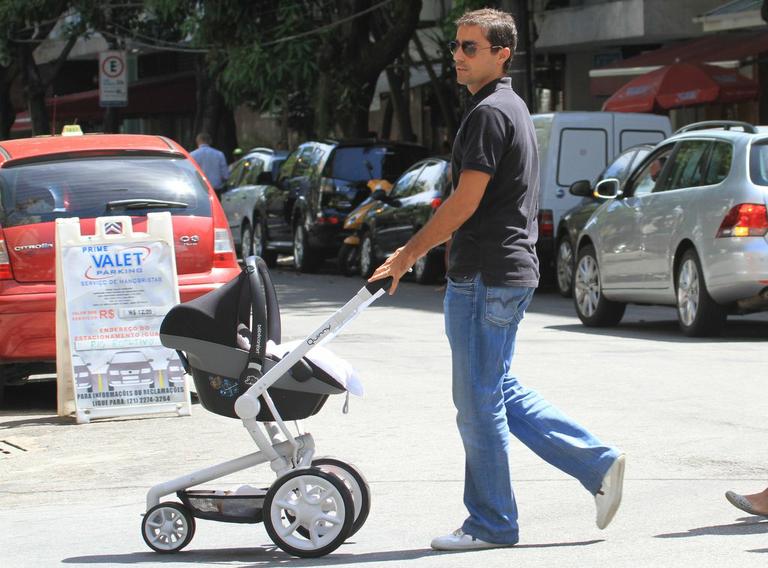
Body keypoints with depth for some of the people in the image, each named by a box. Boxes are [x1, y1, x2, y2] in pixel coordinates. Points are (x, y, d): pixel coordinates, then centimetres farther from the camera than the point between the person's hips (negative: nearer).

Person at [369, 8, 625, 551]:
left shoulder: (489, 113, -15)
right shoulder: (513, 108, 17)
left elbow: (465, 202, -19)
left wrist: (410, 252, -10)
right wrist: (419, 247, 24)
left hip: (486, 278, -10)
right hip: (512, 268, 10)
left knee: (480, 402, -1)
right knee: (501, 392, 16)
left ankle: (492, 523, 8)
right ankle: (598, 463, 14)